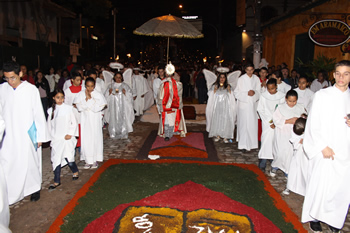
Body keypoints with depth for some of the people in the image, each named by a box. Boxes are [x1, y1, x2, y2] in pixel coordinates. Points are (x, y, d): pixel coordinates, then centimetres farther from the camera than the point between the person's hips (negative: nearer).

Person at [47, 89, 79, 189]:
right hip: (56, 140, 3)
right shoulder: (51, 110, 5)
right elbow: (49, 126, 11)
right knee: (56, 159, 4)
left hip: (67, 138, -2)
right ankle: (57, 181, 16)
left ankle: (75, 171, 22)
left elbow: (74, 122, 1)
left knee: (68, 157, -9)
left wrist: (70, 134, -8)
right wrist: (52, 137, 5)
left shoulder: (68, 108, -2)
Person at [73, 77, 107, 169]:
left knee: (95, 138, 3)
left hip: (95, 121, -1)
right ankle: (88, 160, 16)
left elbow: (97, 108, -16)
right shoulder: (80, 94, -1)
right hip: (85, 120, 2)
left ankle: (95, 160, 17)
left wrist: (90, 98, -16)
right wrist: (86, 99, -18)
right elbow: (79, 107, -10)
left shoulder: (98, 95, -6)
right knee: (85, 140, 3)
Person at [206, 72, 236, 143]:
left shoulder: (228, 87, 10)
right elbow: (211, 96, 4)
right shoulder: (214, 86, 7)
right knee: (216, 120, -1)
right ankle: (217, 135, 11)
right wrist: (214, 90, -9)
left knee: (225, 121, -6)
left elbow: (232, 98, 7)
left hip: (225, 107, 0)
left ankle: (225, 136, 1)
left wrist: (229, 91, -6)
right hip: (216, 107, 0)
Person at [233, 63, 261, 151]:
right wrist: (247, 93, -17)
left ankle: (251, 143, 18)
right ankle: (243, 145, 0)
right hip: (243, 104, -4)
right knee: (243, 124, -5)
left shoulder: (256, 79, 6)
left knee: (253, 123, 5)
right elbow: (236, 92, -5)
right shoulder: (241, 79, -4)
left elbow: (259, 91, 9)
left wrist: (254, 92, -13)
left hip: (253, 104, 4)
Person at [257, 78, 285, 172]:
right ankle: (262, 164, -6)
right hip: (267, 122, -1)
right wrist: (269, 121, -5)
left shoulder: (281, 96, 0)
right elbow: (260, 110, 0)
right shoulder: (263, 96, 0)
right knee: (266, 140, -10)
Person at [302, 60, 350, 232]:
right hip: (324, 150, -3)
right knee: (319, 185, 1)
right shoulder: (322, 95, -2)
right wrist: (323, 146, -11)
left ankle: (333, 218, 27)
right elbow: (313, 124, -4)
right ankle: (314, 217, 22)